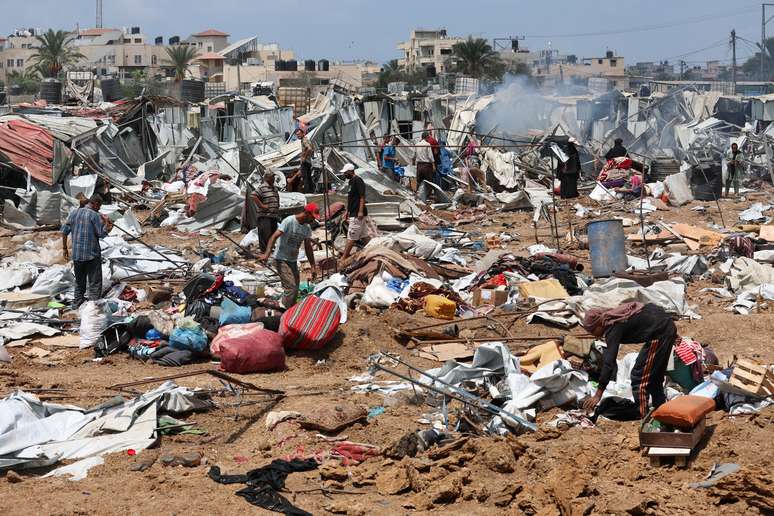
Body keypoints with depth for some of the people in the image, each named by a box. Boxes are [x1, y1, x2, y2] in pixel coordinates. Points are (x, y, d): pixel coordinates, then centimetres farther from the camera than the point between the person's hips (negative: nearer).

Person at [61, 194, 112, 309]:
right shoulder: (95, 215, -10)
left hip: (76, 255, 6)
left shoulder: (74, 213, 7)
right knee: (95, 283, 0)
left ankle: (77, 306, 23)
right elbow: (102, 234, -11)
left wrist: (64, 248, 16)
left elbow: (64, 231, 9)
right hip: (92, 254, -6)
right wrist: (106, 223, 5)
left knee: (79, 282, 18)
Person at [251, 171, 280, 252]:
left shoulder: (274, 188, 18)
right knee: (265, 233, -10)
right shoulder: (262, 187, -10)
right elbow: (254, 196, -20)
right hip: (264, 216, -9)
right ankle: (264, 250, -7)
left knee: (273, 233, 12)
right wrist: (262, 205, -19)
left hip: (274, 215, 9)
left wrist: (277, 207, 20)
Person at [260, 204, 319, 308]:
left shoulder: (307, 228, 7)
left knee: (295, 290, 8)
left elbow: (308, 248, 12)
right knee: (290, 287, -18)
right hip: (281, 260, -8)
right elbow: (274, 237, -23)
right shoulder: (289, 221, -16)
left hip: (293, 261, 8)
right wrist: (267, 253, -36)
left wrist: (313, 267, 9)